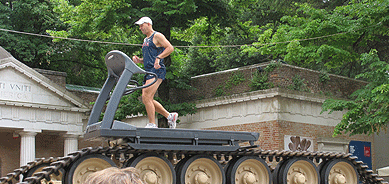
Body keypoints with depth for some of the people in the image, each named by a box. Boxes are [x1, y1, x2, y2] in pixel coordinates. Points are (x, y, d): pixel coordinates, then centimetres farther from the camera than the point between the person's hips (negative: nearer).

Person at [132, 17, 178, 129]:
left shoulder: (157, 36, -2)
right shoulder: (146, 40, 25)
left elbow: (170, 48, -12)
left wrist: (158, 58, -22)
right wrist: (139, 60, 10)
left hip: (157, 71, -10)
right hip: (149, 71, 10)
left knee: (146, 97, -17)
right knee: (146, 99, 5)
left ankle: (152, 124, -12)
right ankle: (170, 116, 13)